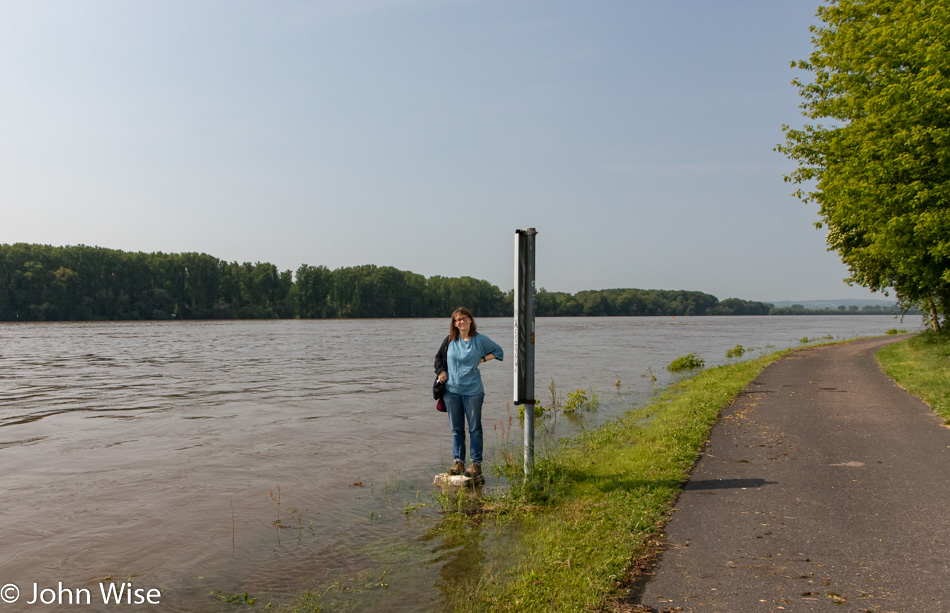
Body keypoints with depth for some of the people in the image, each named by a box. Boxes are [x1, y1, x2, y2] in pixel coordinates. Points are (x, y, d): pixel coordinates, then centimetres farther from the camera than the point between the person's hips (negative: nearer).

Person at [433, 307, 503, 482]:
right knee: (456, 428, 9)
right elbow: (439, 358, 19)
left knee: (474, 428, 2)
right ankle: (458, 462, 18)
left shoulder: (480, 340, 0)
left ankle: (476, 464, 10)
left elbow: (498, 351, 11)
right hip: (451, 390, 3)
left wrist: (482, 359, -2)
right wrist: (441, 372, 1)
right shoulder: (449, 340, 5)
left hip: (473, 391, -2)